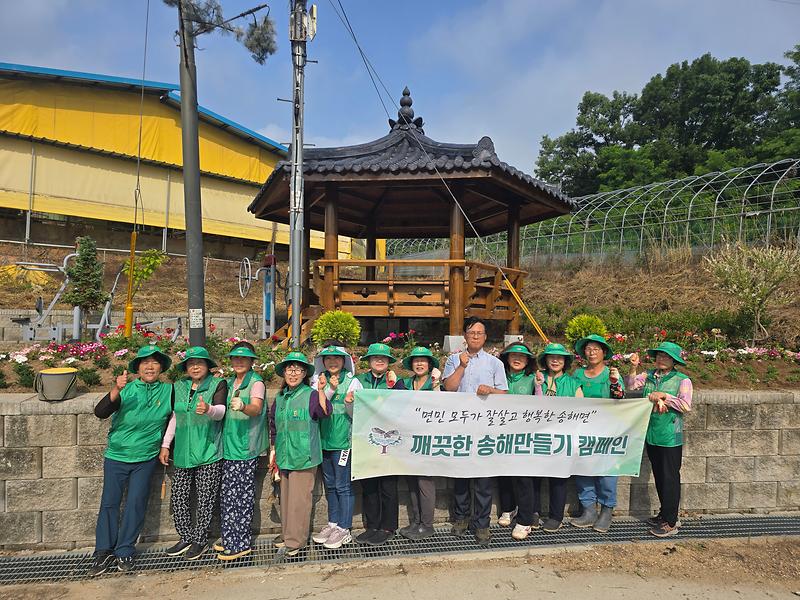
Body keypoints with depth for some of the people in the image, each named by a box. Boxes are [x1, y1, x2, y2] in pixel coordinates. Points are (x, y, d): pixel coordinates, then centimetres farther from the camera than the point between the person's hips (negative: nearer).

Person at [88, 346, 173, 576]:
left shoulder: (168, 391, -4)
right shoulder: (126, 389, -7)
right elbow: (100, 412, -18)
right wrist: (116, 390, -31)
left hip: (146, 458, 0)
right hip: (116, 455, 0)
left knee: (136, 504, 2)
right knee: (109, 503, 4)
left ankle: (124, 552, 15)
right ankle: (104, 552, 16)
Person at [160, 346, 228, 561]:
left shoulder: (218, 384, -2)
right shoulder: (179, 387, 12)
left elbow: (221, 411, -16)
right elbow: (174, 416, 18)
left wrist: (209, 409, -39)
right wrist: (165, 445, 14)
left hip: (209, 452, -5)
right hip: (183, 452, 5)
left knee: (205, 498, 1)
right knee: (178, 497, 7)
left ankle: (200, 540, 16)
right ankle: (186, 537, 24)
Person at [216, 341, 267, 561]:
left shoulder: (256, 382, -8)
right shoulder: (229, 383, 14)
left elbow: (256, 408, -26)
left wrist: (242, 407, -44)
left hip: (246, 446, -7)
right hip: (229, 444, 7)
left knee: (241, 495, -2)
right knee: (227, 494, 12)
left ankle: (241, 544, 9)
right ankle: (230, 540, 25)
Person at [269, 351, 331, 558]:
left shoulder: (311, 395, -9)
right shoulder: (280, 397, 10)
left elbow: (325, 412, -27)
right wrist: (273, 449, 20)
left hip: (304, 456, -6)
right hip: (284, 456, 6)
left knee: (299, 499, -1)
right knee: (286, 498, 14)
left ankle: (295, 542, 11)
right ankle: (289, 537, 28)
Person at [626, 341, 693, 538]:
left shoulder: (682, 380, -7)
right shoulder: (649, 375, 7)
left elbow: (685, 406, -14)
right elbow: (631, 386, -3)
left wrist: (664, 396, -18)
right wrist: (634, 368, -14)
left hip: (670, 437, -5)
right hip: (651, 434, 5)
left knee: (670, 478, 1)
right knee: (659, 477, 16)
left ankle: (670, 522, 10)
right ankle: (664, 514, 31)